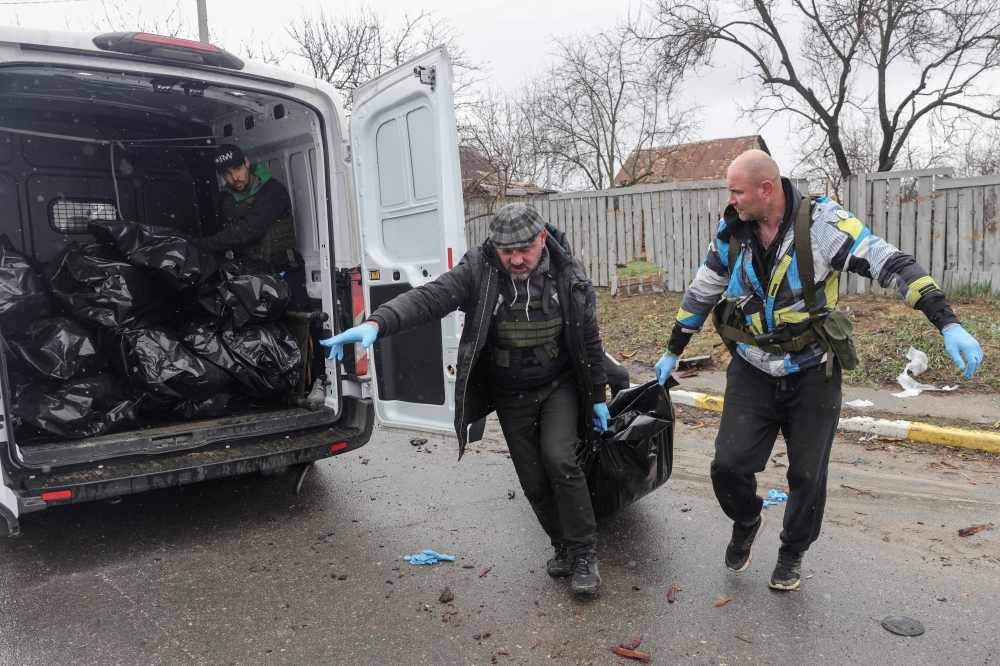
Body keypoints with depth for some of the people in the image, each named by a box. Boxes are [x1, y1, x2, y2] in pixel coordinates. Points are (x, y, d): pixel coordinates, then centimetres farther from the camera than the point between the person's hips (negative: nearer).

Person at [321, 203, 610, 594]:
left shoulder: (569, 276, -12)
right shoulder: (478, 270, -18)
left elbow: (589, 339, -2)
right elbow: (429, 298, -31)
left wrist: (598, 397, 3)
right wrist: (377, 323, -48)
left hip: (559, 386, -1)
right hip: (510, 396, 1)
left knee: (559, 459, -20)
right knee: (533, 481, 8)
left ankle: (583, 554, -1)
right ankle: (564, 547, 33)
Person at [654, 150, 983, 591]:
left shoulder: (821, 223, -16)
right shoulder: (731, 233, -3)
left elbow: (891, 264, -20)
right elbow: (701, 293, 9)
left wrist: (947, 323, -30)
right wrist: (673, 352, 18)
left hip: (812, 375, -2)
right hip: (751, 372, 3)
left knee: (807, 475, 9)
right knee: (728, 464, -3)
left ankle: (792, 554, 36)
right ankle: (746, 523, 31)